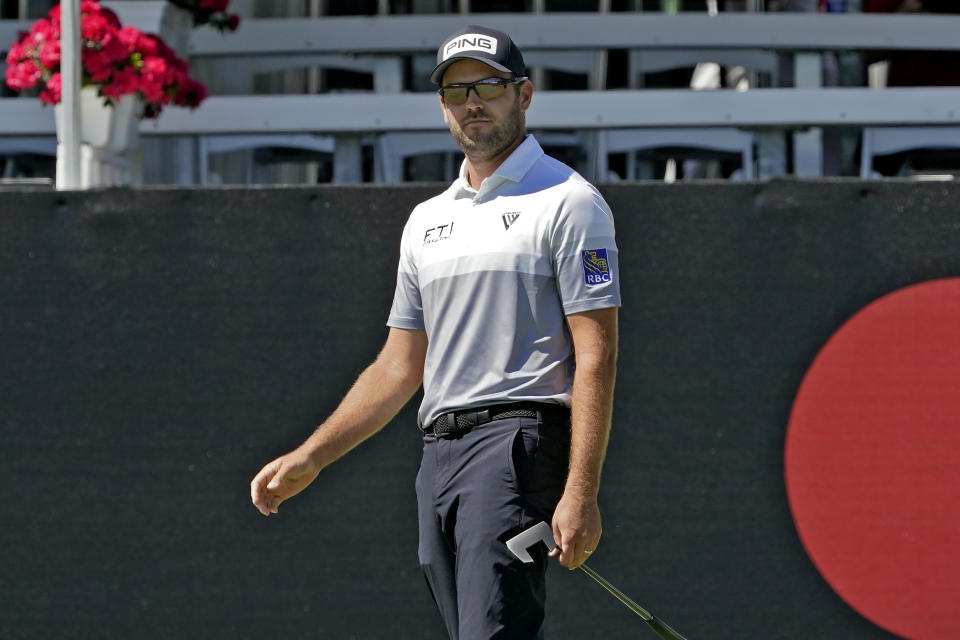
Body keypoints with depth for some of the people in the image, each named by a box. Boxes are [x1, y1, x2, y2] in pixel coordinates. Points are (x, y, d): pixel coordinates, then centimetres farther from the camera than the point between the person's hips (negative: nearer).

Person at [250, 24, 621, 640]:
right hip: (440, 450, 7)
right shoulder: (427, 220, 22)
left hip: (519, 442, -7)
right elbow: (399, 368, 25)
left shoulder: (568, 202, -1)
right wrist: (308, 459, 17)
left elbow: (596, 357, -8)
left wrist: (581, 492, -17)